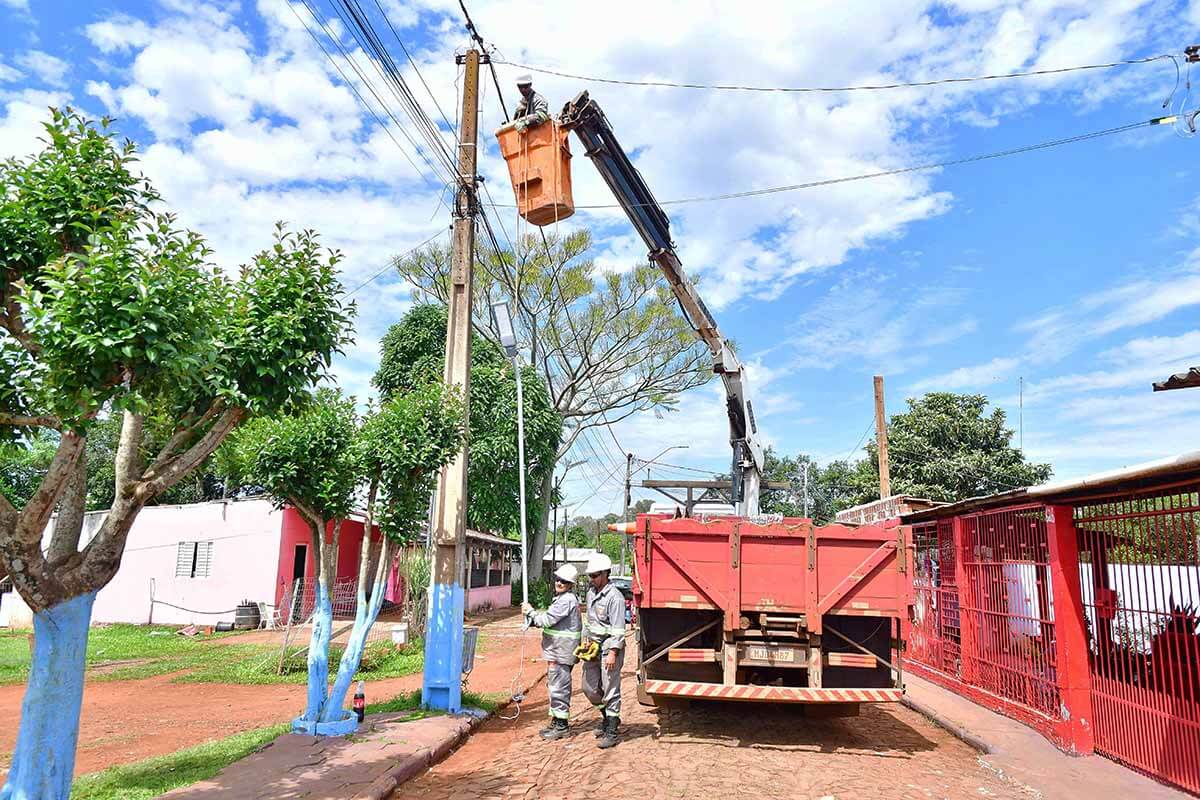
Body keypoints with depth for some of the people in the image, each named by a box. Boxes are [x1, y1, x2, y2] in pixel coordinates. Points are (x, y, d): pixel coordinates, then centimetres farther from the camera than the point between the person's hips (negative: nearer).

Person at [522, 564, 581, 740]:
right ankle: (556, 721, 28)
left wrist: (530, 611, -7)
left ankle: (561, 726, 3)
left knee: (559, 687, -4)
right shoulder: (563, 598, 16)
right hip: (557, 650, 11)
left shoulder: (566, 600, -18)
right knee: (554, 685, 18)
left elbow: (547, 620, -20)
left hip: (561, 651, -11)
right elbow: (550, 622, 16)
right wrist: (532, 615, 2)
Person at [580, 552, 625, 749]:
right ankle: (607, 716, 34)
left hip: (609, 648, -8)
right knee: (589, 687, 13)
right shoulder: (591, 592, 10)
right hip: (593, 647, 9)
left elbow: (618, 629, -18)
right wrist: (585, 640, 17)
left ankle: (611, 732, 6)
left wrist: (612, 653, -22)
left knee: (610, 690, -3)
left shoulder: (615, 597, -16)